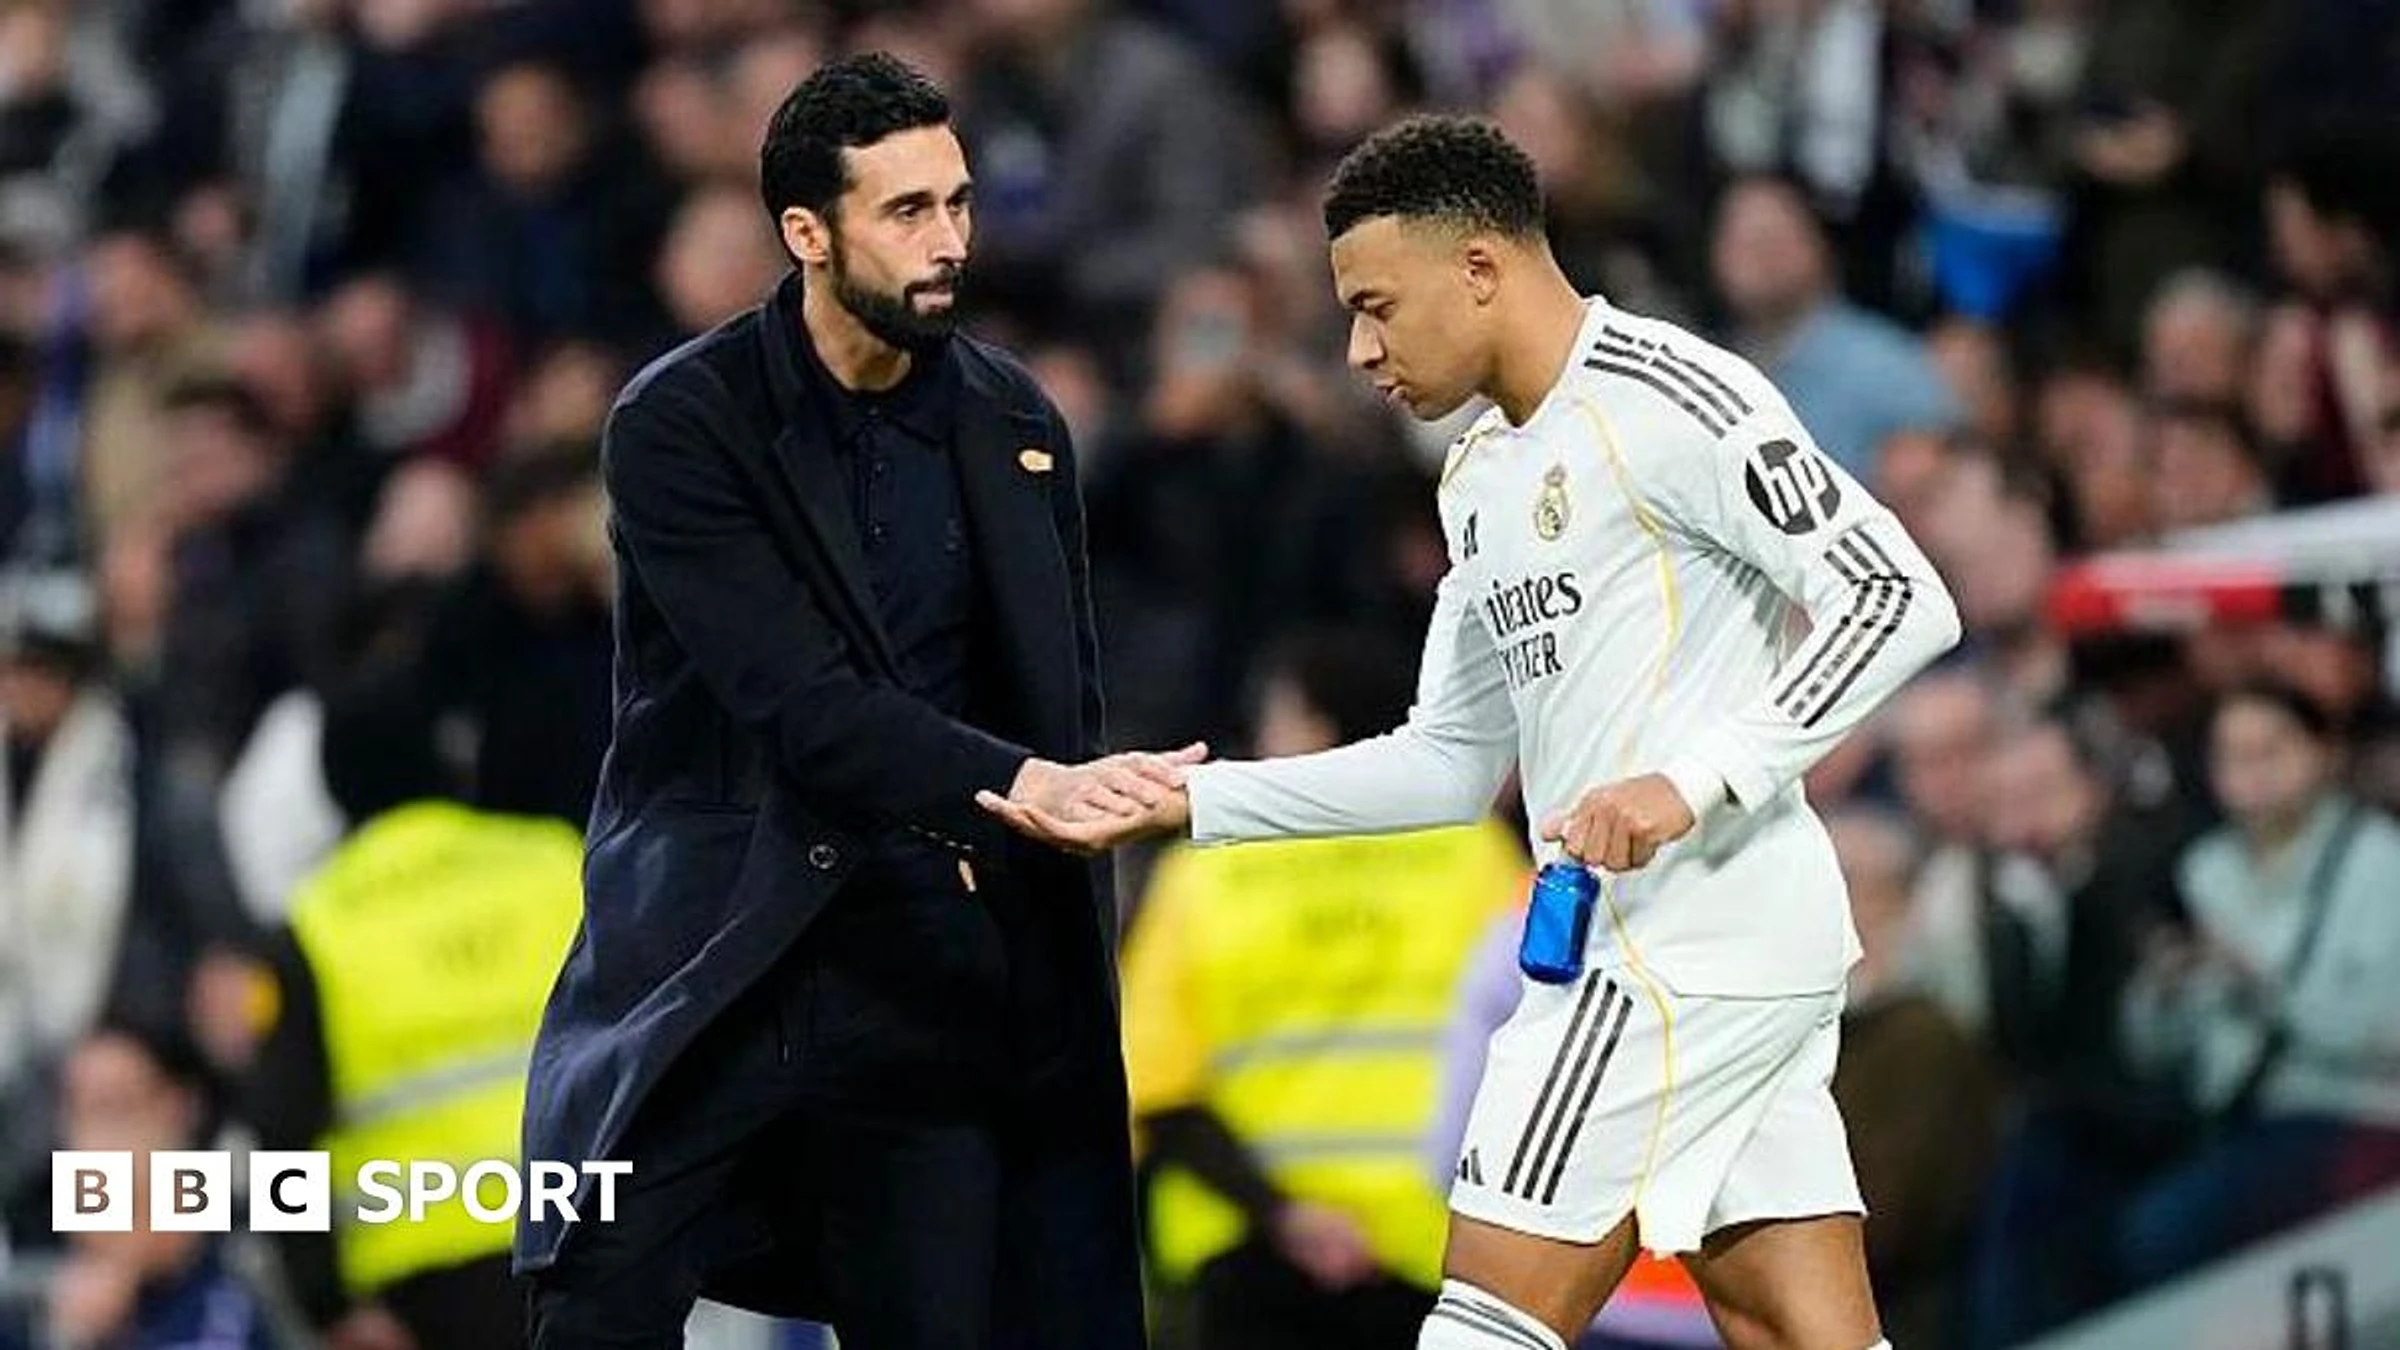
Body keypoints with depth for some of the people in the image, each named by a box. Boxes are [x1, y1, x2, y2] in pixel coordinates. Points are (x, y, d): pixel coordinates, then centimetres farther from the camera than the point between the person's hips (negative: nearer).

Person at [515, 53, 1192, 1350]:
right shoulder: (680, 425, -10)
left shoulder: (1012, 419, 5)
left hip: (929, 948, 4)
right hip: (719, 939, -4)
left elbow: (1062, 691, 15)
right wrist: (1024, 785, -31)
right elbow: (802, 705, -20)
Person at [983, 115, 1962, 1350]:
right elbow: (1451, 761, 23)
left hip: (1688, 954, -9)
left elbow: (1897, 600, -17)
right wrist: (1186, 802, 15)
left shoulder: (1667, 399, -11)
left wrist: (1695, 780, -25)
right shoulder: (1483, 474, 18)